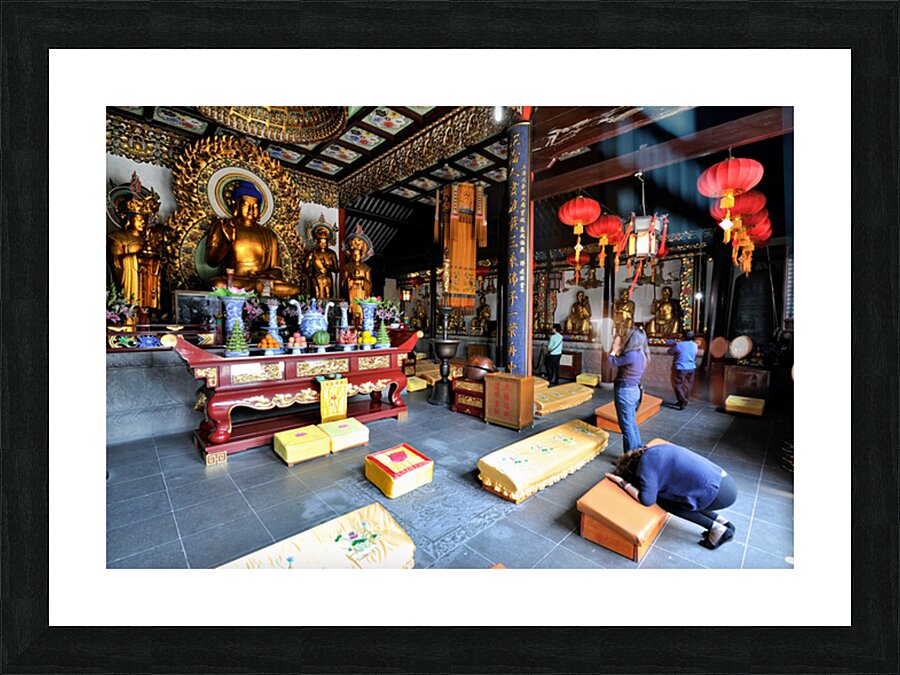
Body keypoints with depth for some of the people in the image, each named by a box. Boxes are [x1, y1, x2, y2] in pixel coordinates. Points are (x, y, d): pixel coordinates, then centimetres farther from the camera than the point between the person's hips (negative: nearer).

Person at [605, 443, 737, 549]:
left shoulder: (645, 463, -12)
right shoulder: (655, 450, 11)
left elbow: (647, 500, -13)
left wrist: (623, 483, -2)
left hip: (720, 493, -8)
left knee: (663, 500, 2)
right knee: (666, 491, 17)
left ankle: (718, 530, 9)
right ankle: (722, 522, 20)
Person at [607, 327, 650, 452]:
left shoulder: (631, 354, -24)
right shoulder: (641, 354, 5)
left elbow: (610, 361, -15)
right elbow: (620, 360, 12)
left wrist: (615, 346, -2)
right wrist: (618, 347, 9)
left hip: (625, 391, -9)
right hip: (635, 390, 9)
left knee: (626, 426, 2)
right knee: (632, 424, 20)